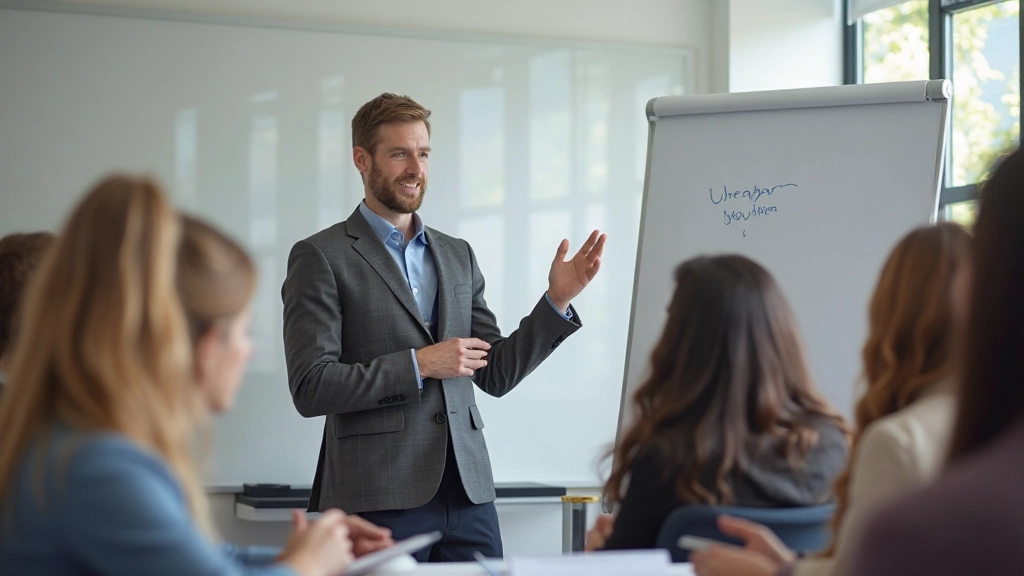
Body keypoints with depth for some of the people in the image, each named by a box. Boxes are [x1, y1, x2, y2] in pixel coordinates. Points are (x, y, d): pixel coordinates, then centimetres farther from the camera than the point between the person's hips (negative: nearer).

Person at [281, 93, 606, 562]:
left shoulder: (458, 255, 17)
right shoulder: (320, 257, -1)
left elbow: (495, 374, 15)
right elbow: (310, 387, -9)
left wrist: (557, 299, 4)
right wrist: (417, 365, -12)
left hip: (467, 495, 5)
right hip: (379, 502, -5)